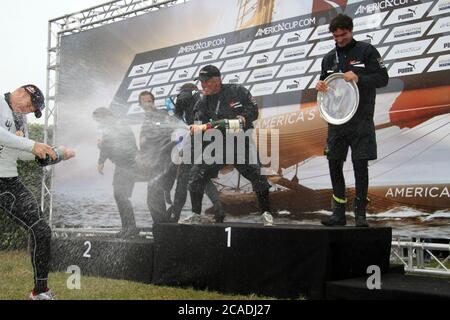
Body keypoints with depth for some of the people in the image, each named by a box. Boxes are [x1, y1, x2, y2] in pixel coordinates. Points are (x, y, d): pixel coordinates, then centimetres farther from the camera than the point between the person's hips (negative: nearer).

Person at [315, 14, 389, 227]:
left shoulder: (366, 51, 0)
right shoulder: (329, 58, 14)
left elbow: (383, 78, -5)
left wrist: (359, 78, -21)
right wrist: (320, 86, -4)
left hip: (361, 120, -5)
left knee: (360, 165, -4)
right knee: (334, 165, 4)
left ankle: (360, 213, 6)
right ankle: (339, 213, 14)